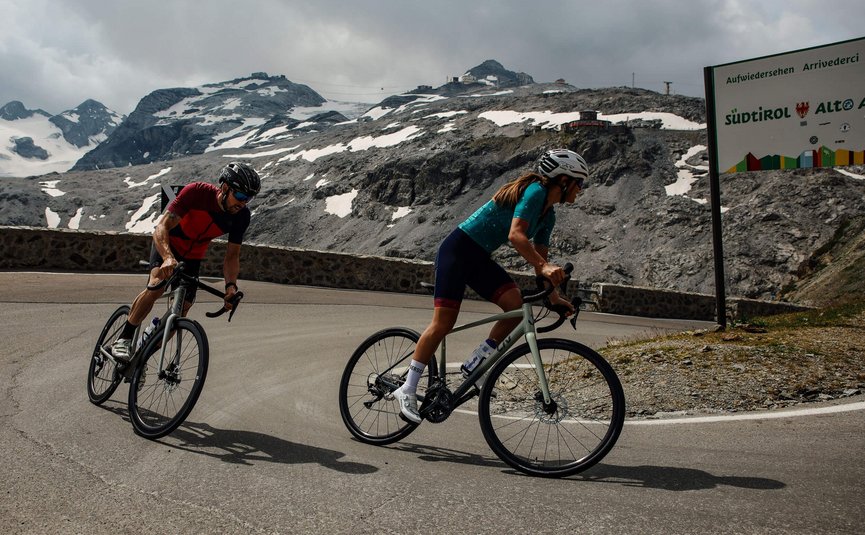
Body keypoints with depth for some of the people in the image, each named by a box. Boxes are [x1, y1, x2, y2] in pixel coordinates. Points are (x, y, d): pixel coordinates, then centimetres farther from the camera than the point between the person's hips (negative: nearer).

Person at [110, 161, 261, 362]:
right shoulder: (196, 192, -32)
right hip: (167, 244, -4)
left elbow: (232, 256, -15)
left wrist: (231, 285, -33)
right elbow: (161, 227, -34)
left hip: (193, 256, 4)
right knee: (157, 285, -31)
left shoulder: (241, 216, -21)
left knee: (182, 310, -3)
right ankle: (124, 339, -16)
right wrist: (168, 257, -53)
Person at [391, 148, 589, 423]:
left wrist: (555, 298, 8)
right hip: (458, 249, -9)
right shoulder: (535, 191, -15)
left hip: (480, 257, 9)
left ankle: (475, 364, 0)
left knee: (516, 304, -13)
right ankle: (407, 389, -1)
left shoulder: (548, 216, 12)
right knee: (443, 323, -11)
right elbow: (515, 235, -30)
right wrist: (544, 266, -39)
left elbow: (539, 259, 15)